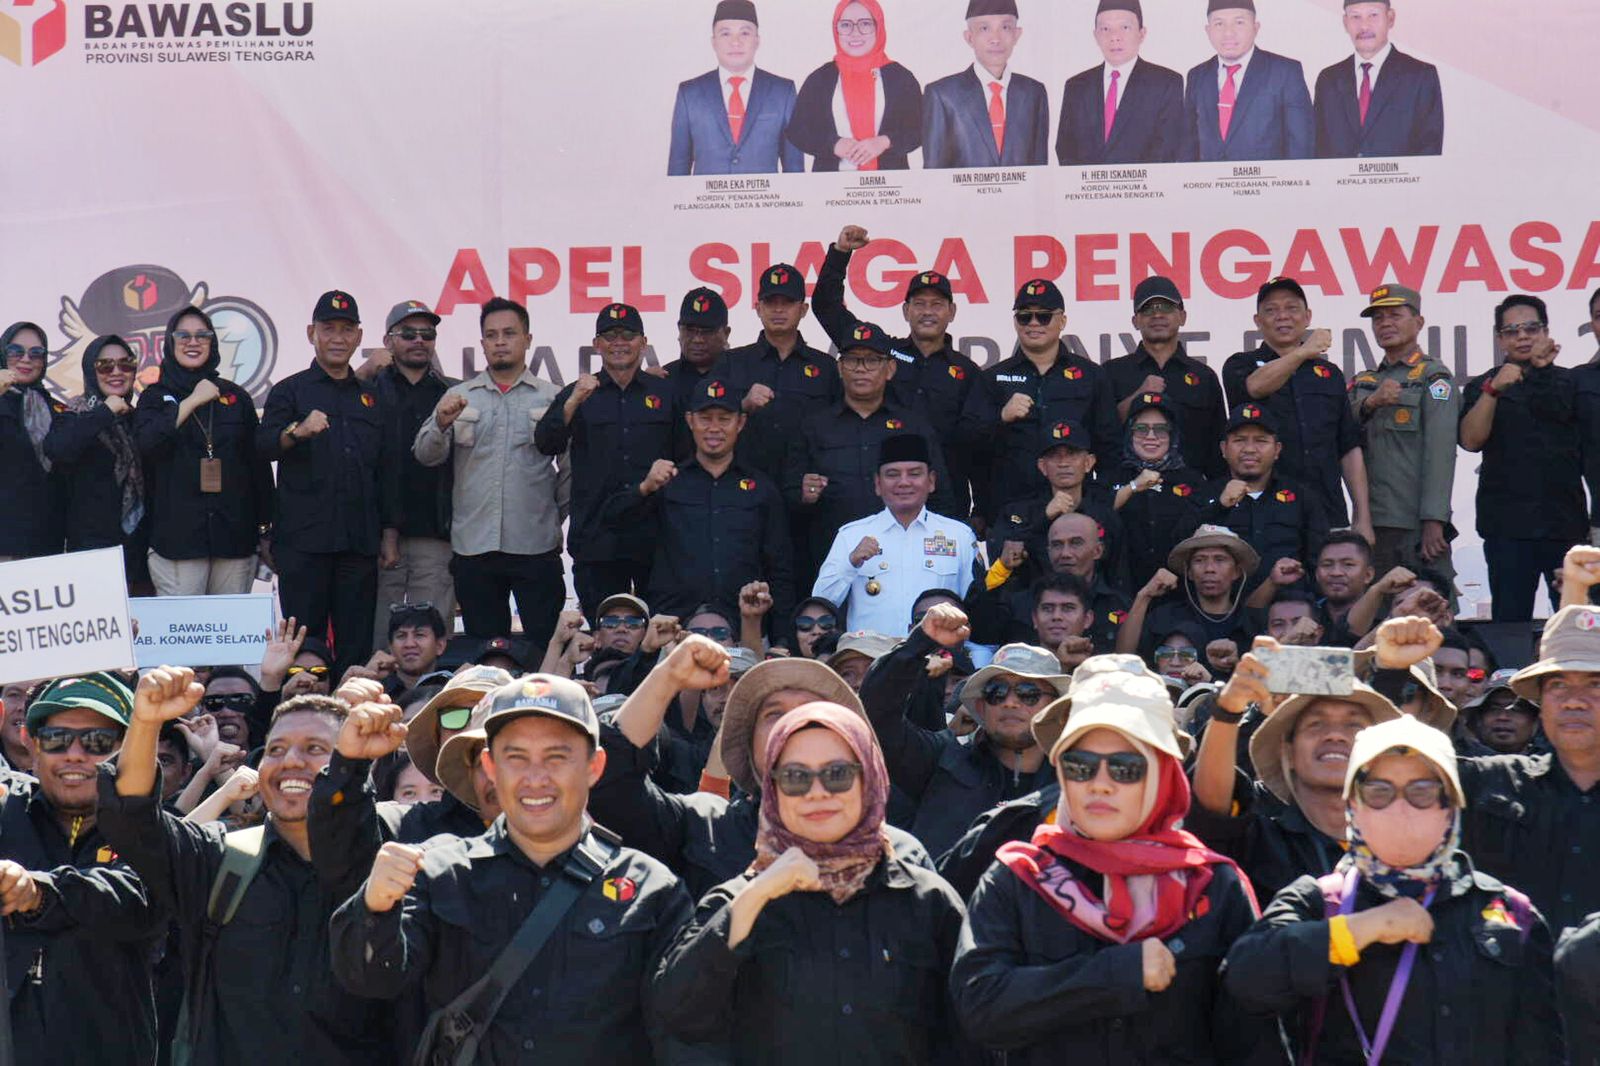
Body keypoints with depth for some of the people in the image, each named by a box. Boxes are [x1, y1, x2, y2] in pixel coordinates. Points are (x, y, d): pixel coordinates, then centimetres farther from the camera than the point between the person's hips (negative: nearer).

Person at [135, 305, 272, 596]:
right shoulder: (156, 396, 9)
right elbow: (145, 443, -12)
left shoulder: (236, 396, 13)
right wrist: (193, 401, -8)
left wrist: (265, 530, 11)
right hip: (176, 536, -2)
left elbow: (259, 465, 14)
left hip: (235, 536, 2)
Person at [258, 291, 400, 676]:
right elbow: (263, 445, -9)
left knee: (356, 646, 3)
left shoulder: (370, 397, 18)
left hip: (360, 543, 4)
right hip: (303, 541, -3)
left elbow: (386, 469, 19)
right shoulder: (291, 391, 6)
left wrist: (390, 534, 11)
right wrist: (297, 431, -30)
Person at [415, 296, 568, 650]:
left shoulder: (552, 399, 7)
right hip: (473, 546, 2)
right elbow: (426, 455, 3)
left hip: (536, 545, -2)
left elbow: (571, 467, 7)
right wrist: (442, 424, -15)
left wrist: (558, 516, 2)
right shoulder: (458, 397, 13)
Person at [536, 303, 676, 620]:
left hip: (656, 537, 0)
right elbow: (546, 444, -4)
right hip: (597, 539, 0)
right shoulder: (576, 395, 11)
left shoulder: (665, 393, 11)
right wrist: (574, 402, -17)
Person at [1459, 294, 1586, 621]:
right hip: (1508, 528, -1)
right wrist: (1494, 389, -17)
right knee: (1511, 622, -2)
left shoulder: (1570, 383, 13)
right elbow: (1471, 440, -8)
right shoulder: (1482, 387, 9)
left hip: (1567, 523, 1)